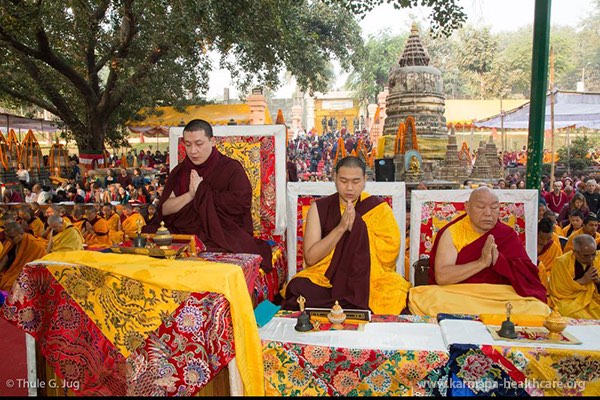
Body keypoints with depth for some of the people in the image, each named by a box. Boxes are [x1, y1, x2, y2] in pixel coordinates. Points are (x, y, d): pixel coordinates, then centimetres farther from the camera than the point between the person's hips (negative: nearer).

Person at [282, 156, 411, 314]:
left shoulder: (379, 208, 1)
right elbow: (310, 258, -7)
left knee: (395, 296, -32)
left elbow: (389, 256, -8)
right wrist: (341, 228, -18)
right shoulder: (319, 208, 1)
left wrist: (357, 228, -18)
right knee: (298, 288, -31)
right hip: (325, 278, 0)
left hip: (368, 279, 1)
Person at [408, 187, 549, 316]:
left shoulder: (508, 235, 10)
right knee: (420, 298, -30)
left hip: (500, 298, 2)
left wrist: (498, 259, -19)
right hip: (457, 297, -2)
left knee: (538, 309, -27)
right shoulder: (452, 233, 1)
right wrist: (481, 262, -20)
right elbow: (441, 277, -12)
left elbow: (528, 275, -1)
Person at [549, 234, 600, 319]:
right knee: (583, 320, -28)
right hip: (567, 300, -4)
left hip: (592, 300, 4)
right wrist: (582, 281, -16)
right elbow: (558, 289, -11)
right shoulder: (561, 262, -12)